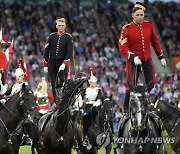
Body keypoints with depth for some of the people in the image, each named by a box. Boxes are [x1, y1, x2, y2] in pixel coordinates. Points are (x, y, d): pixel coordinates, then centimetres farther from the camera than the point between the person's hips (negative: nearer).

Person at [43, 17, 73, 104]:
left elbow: (69, 52, -7)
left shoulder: (68, 37, 0)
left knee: (63, 82, -12)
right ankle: (56, 101, 7)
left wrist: (64, 63, -19)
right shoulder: (52, 36, 7)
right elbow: (46, 50, 9)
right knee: (53, 82, 2)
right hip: (52, 62, 3)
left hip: (62, 62, -3)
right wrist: (45, 64, 6)